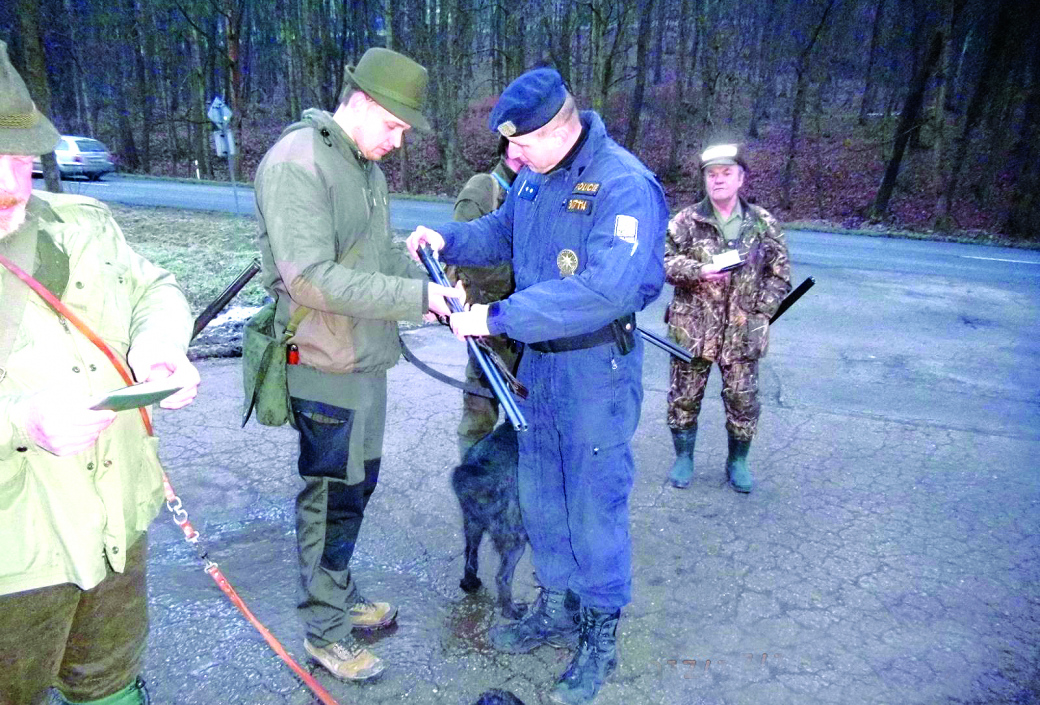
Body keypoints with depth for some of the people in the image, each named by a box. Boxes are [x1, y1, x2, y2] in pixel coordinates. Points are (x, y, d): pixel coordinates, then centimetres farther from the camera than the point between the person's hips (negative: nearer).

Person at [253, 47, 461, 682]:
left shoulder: (366, 165, 12)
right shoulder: (297, 163, -19)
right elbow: (312, 279, -27)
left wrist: (432, 282, 0)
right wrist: (416, 296, -25)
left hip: (367, 361, 9)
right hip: (327, 368, -9)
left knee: (357, 486, 20)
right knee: (332, 499, 5)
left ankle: (343, 598, 40)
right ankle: (326, 633, 25)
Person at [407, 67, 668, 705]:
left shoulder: (625, 185, -22)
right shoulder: (536, 173, 4)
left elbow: (606, 290, -33)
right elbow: (505, 231, 21)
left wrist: (497, 317, -33)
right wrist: (449, 239, 1)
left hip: (597, 367, -8)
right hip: (538, 359, 8)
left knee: (595, 501, 4)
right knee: (540, 493, 17)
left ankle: (602, 639, 25)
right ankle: (558, 611, 38)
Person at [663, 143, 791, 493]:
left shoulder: (764, 224, 4)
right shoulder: (686, 221, -1)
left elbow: (780, 276, 7)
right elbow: (662, 261, -4)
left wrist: (756, 311, -4)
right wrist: (699, 271, -19)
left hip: (743, 333, 1)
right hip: (692, 330, -1)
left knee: (743, 401, 9)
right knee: (684, 398, 9)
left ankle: (738, 462, 30)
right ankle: (683, 458, 29)